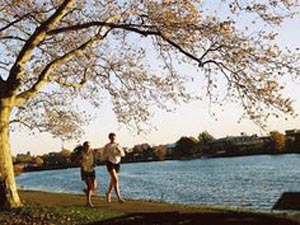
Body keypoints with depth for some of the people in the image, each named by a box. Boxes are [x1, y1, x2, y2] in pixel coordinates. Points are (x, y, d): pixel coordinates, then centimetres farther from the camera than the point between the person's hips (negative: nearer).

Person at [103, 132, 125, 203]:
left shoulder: (117, 145, 2)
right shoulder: (107, 146, -4)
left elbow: (123, 154, 0)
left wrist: (119, 151, -20)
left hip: (117, 163, 4)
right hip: (110, 163, -4)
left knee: (113, 180, 16)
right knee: (116, 180, -18)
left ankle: (108, 193, 41)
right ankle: (119, 197, -20)